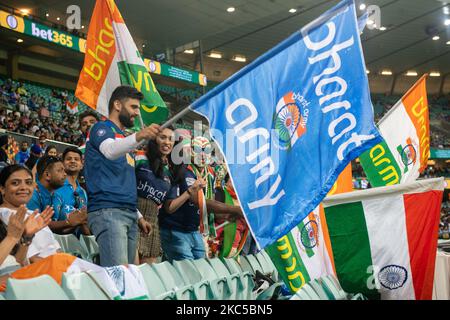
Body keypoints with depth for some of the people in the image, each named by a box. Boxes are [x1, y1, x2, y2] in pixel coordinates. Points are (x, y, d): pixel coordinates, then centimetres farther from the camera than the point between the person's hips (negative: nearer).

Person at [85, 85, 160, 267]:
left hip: (129, 213, 9)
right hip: (107, 211, -9)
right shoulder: (102, 128, 2)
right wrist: (138, 136, -41)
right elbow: (110, 151, -24)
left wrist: (138, 216, 23)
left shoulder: (124, 138, 27)